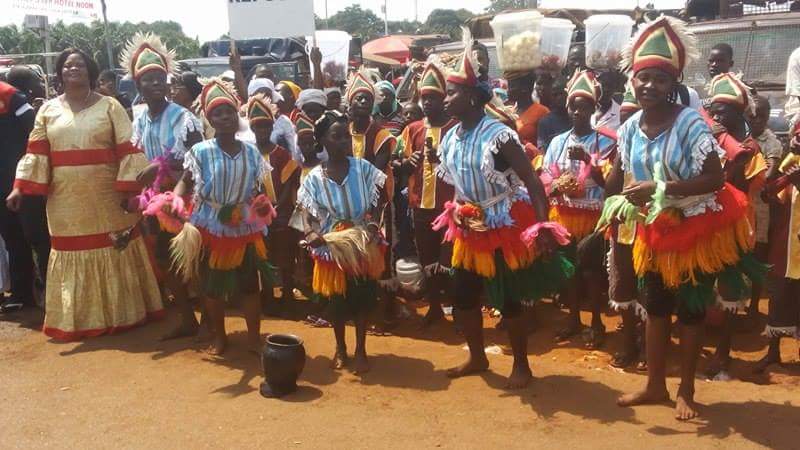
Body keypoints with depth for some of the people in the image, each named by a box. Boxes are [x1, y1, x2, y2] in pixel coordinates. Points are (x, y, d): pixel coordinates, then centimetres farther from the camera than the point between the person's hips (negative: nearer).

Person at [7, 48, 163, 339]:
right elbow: (36, 152, 3)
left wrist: (129, 189, -13)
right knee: (72, 253, 7)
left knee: (115, 253, 6)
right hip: (66, 201, 2)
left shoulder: (109, 106, 0)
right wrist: (20, 187, -7)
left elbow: (128, 150, -5)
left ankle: (121, 311, 22)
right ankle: (78, 318, 19)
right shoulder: (48, 110, 7)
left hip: (106, 198, -2)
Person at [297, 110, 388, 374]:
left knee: (363, 297, 6)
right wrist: (310, 233, -31)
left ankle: (360, 350, 23)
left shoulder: (363, 168, -7)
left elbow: (376, 203, 1)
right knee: (336, 298, 11)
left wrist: (374, 223, -16)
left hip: (363, 244, 0)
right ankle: (340, 348, 33)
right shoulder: (314, 178, -8)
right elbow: (308, 214, -10)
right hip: (332, 246, 0)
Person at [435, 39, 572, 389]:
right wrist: (454, 219, 8)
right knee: (462, 295, 12)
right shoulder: (449, 138, 2)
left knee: (507, 299, 1)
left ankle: (521, 365, 20)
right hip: (470, 229, 7)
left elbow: (533, 182, -23)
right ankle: (477, 357, 33)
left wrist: (543, 227, -31)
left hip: (505, 228, -7)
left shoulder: (499, 136, -20)